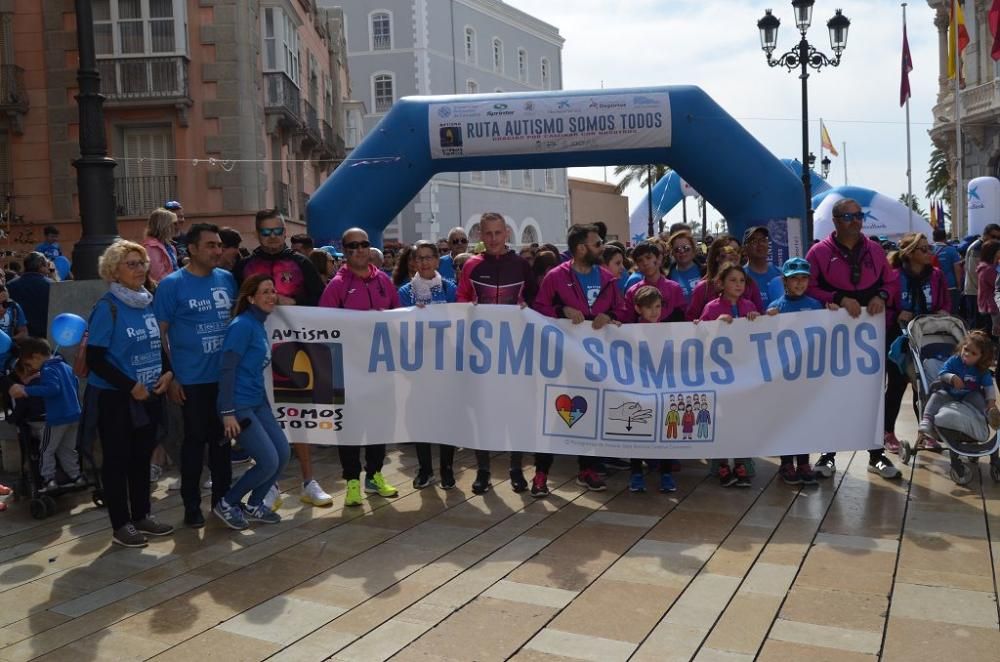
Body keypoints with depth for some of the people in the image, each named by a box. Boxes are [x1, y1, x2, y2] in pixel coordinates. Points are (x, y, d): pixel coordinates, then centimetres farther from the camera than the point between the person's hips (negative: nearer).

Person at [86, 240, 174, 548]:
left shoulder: (148, 302, 5)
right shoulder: (107, 307, -13)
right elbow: (95, 359, -14)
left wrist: (167, 372, -2)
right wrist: (131, 386, -18)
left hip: (149, 395, 6)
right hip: (116, 398, -6)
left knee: (142, 456, 14)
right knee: (117, 459, 4)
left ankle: (142, 515, 27)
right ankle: (121, 525, 14)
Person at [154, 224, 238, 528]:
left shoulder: (227, 279, 5)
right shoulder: (172, 284, -7)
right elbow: (159, 333, -6)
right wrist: (169, 377, -10)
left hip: (226, 375, 4)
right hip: (192, 379, -4)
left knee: (222, 437, 14)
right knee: (195, 439, 7)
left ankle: (223, 497, 28)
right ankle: (192, 504, 20)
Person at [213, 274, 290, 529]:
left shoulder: (260, 326, 11)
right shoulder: (242, 325, -15)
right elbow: (227, 370, -18)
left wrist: (266, 404, 19)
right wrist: (227, 412, -20)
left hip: (257, 402, 9)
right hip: (239, 405, -9)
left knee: (283, 453, 8)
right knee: (269, 462, -7)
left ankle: (254, 505, 25)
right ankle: (226, 503, 13)